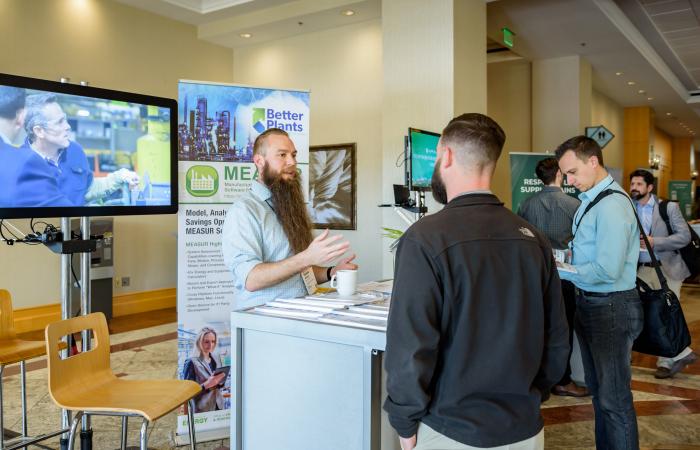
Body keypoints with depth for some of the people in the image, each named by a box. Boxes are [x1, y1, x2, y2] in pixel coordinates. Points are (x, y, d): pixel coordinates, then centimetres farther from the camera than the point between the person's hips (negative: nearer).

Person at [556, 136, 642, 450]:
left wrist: (560, 271, -19)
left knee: (614, 398, 2)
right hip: (589, 303, 10)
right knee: (598, 390, 22)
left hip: (611, 308, -10)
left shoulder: (612, 205, -21)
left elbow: (608, 270, -27)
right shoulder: (590, 199, 8)